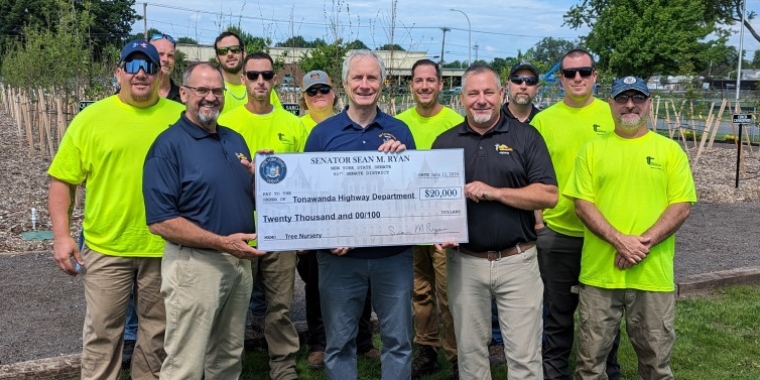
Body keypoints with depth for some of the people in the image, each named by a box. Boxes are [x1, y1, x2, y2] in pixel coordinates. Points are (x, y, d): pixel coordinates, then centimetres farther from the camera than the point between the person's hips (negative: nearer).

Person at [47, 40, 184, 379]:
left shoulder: (180, 117, 2)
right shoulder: (90, 118, -1)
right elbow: (62, 180, 1)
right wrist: (61, 235, -7)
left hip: (165, 246, 1)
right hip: (106, 247, -1)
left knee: (157, 331, 15)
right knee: (102, 332, 10)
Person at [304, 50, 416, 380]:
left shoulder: (399, 130, 4)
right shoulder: (323, 132, 1)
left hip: (393, 254, 1)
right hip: (339, 256, 0)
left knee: (398, 340, 11)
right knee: (339, 342, 12)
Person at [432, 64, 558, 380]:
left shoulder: (526, 136, -1)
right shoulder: (445, 142, 6)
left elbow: (549, 196, -8)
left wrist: (495, 192, -17)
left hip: (517, 261, -2)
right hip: (464, 262, 2)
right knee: (470, 351, 14)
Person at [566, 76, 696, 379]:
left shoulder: (670, 150, 4)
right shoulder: (592, 150, 5)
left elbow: (681, 206, -2)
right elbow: (582, 204, -2)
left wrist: (644, 242, -15)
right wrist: (620, 240, -15)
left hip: (653, 272, 0)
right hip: (599, 270, 0)